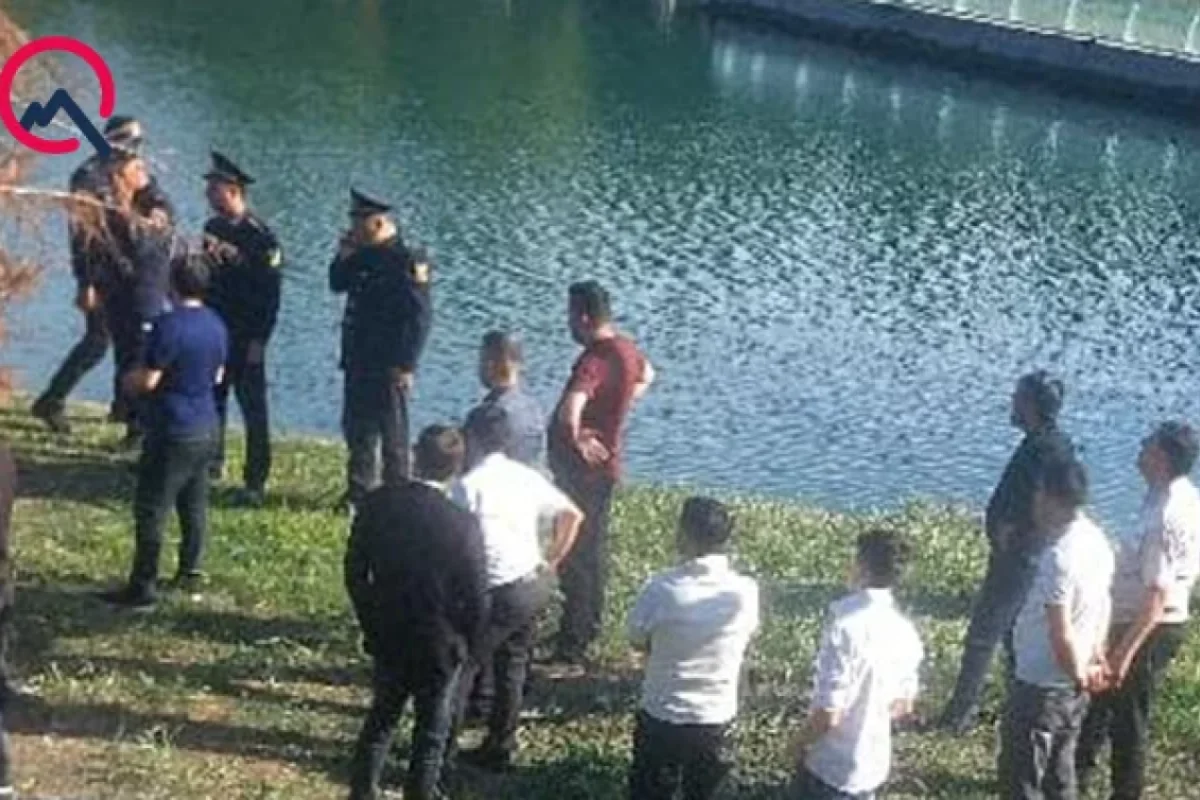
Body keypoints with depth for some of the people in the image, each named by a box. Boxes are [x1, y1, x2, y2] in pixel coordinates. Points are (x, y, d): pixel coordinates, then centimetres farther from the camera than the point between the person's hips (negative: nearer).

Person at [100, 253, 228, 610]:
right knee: (194, 505, 16)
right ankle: (190, 573, 25)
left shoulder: (168, 325, -18)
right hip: (206, 429, 8)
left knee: (151, 511, -2)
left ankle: (142, 587, -1)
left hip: (173, 432, -8)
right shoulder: (216, 325, 5)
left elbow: (148, 381, -16)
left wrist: (129, 380, 4)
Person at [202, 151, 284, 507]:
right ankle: (211, 460, 32)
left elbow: (270, 291, -15)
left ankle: (255, 481, 4)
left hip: (246, 337, -7)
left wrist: (258, 340, -16)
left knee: (253, 408, -1)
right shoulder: (213, 227, 7)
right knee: (211, 399, 16)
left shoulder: (260, 235, -14)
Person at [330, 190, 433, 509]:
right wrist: (344, 256, 1)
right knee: (357, 427, 16)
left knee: (392, 433, 1)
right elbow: (338, 284, 21)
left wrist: (405, 364, -20)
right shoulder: (364, 256, 9)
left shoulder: (405, 261, -16)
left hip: (388, 366, -9)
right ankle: (359, 492, 28)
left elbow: (420, 315, -19)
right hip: (359, 360, 9)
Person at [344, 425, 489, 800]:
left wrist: (372, 623, 13)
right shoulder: (463, 523, -22)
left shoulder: (376, 504, -11)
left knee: (382, 716, 24)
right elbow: (476, 597, -16)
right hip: (440, 645, -4)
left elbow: (355, 573, -1)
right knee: (432, 733, 14)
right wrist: (467, 644, 2)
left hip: (387, 638, 4)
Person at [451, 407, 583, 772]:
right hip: (536, 585, 7)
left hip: (501, 592, -6)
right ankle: (500, 749, 26)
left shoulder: (470, 484, -13)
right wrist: (552, 562, 11)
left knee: (463, 664, 9)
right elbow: (573, 515, 7)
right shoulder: (528, 477, 6)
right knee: (512, 667, 17)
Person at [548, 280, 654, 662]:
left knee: (576, 553, -2)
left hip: (583, 469, -9)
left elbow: (569, 412, -44)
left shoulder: (594, 360, -27)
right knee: (595, 546, 21)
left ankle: (572, 645, 4)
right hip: (605, 465, 9)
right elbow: (646, 377, 26)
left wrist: (576, 441, -25)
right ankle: (590, 624, 36)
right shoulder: (626, 348, 2)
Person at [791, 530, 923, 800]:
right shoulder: (906, 632, -3)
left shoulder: (846, 626, -25)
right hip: (874, 765, 6)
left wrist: (802, 741, -6)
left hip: (830, 767, -6)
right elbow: (903, 706, 9)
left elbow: (828, 713, -24)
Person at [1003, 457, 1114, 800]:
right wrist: (1096, 655, 13)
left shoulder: (1060, 555, -27)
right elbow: (1102, 604, 15)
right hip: (1071, 687, 9)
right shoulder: (1097, 541, 3)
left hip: (1040, 685, -9)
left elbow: (1060, 631, -26)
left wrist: (1079, 674, -12)